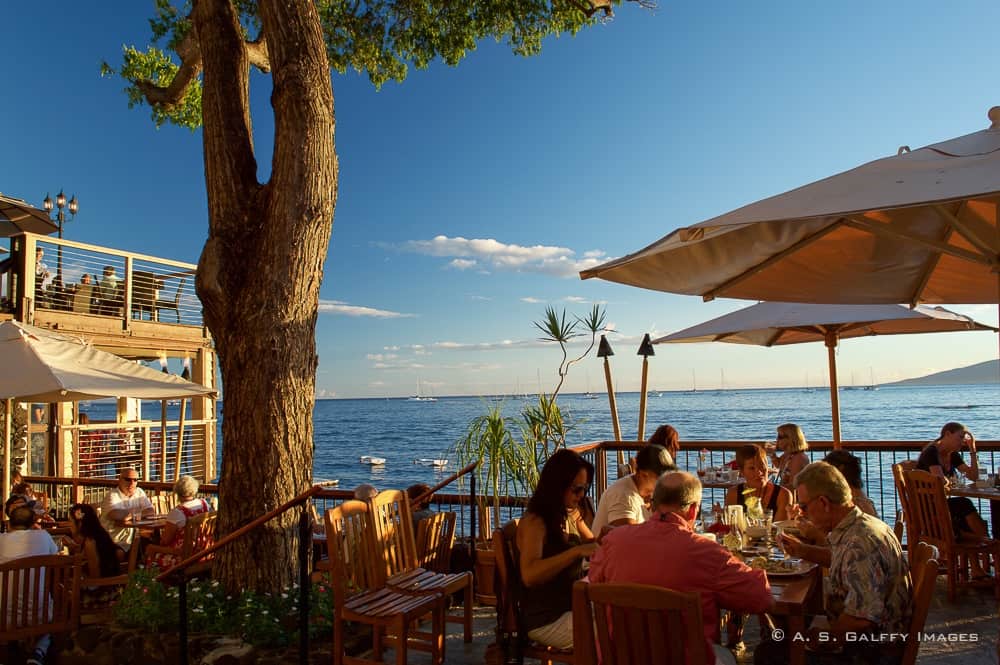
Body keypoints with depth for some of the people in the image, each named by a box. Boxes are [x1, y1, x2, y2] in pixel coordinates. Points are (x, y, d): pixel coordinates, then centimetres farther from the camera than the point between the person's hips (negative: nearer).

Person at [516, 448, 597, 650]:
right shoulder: (534, 522, -17)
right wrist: (577, 551, -37)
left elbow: (593, 546, 21)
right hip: (546, 620, -8)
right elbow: (529, 575, -32)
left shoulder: (572, 515, 7)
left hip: (573, 607, 8)